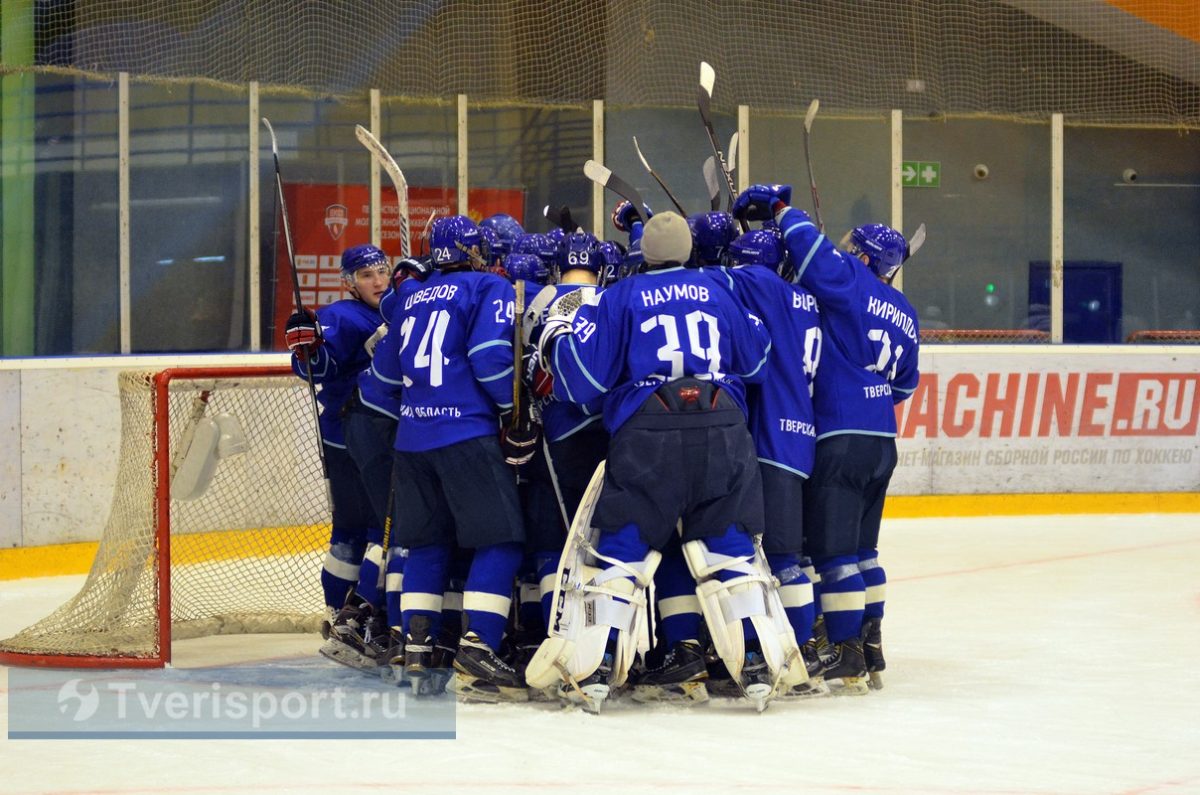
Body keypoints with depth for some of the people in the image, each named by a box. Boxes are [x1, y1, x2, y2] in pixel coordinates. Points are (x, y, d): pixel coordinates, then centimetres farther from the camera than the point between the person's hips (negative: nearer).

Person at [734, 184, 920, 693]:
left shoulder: (851, 283, -7)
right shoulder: (905, 316, 15)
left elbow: (813, 249, -14)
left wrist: (777, 206, 0)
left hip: (841, 439, -8)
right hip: (883, 441, 8)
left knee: (834, 549, -4)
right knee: (862, 547, 17)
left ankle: (847, 658, -5)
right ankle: (872, 649, 21)